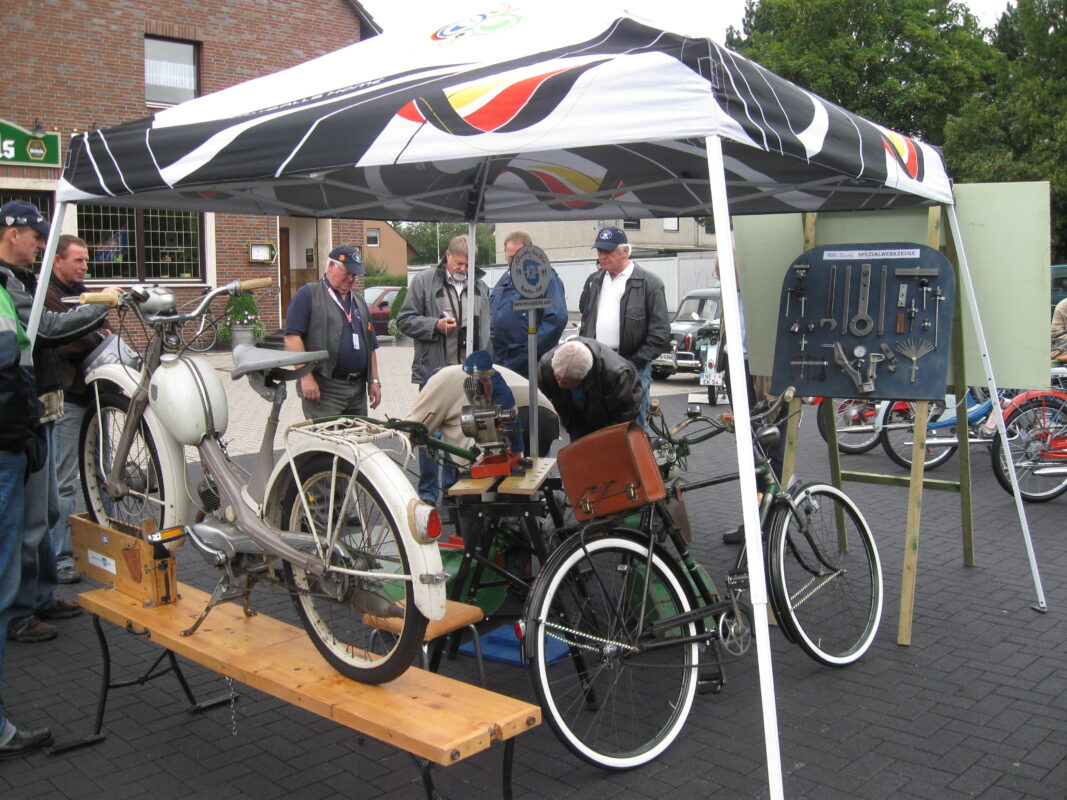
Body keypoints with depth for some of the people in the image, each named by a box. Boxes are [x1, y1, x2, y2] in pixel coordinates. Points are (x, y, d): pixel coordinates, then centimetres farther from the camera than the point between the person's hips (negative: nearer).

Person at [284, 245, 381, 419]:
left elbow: (371, 344, 22)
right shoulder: (308, 295, -2)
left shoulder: (358, 300, 20)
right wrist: (306, 377, -17)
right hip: (322, 390, -7)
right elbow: (292, 337, -11)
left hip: (358, 389, 7)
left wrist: (374, 381, 15)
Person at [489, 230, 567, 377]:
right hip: (500, 359, 7)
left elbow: (557, 318, -18)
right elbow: (491, 313, 26)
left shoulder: (546, 277, -7)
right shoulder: (505, 279, 19)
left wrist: (532, 349, -19)